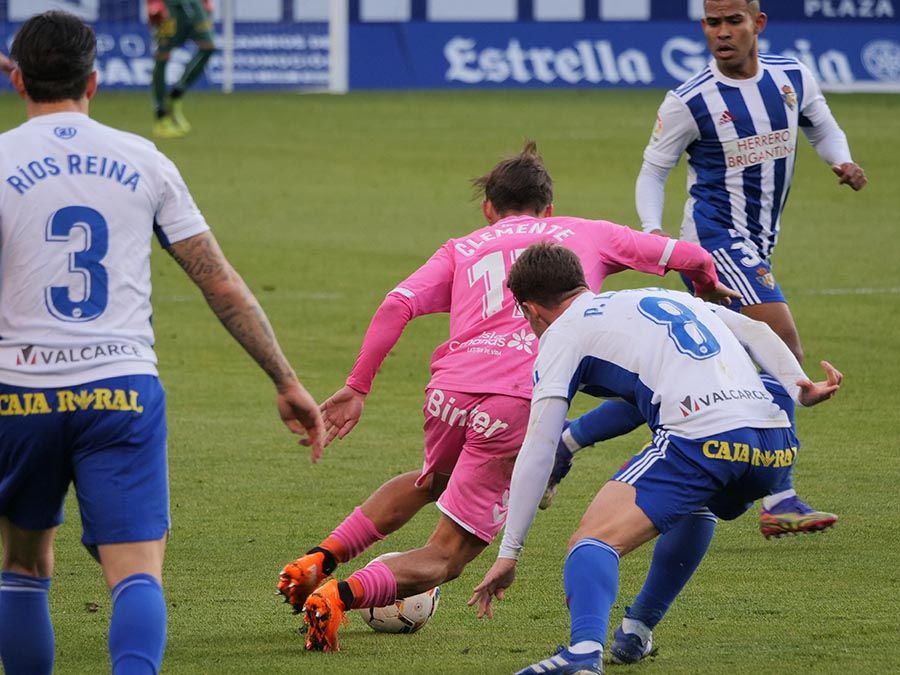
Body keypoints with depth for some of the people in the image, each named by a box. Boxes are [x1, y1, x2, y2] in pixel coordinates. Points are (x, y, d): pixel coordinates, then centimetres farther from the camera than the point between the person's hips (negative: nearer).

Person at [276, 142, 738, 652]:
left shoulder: (463, 249, 23)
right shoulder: (587, 234, 22)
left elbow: (396, 306, 7)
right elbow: (686, 255, 27)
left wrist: (358, 387, 8)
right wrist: (710, 285, 49)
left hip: (452, 386, 3)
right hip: (523, 399, -3)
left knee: (430, 483, 37)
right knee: (446, 558, 3)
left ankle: (321, 559, 24)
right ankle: (340, 596, -21)